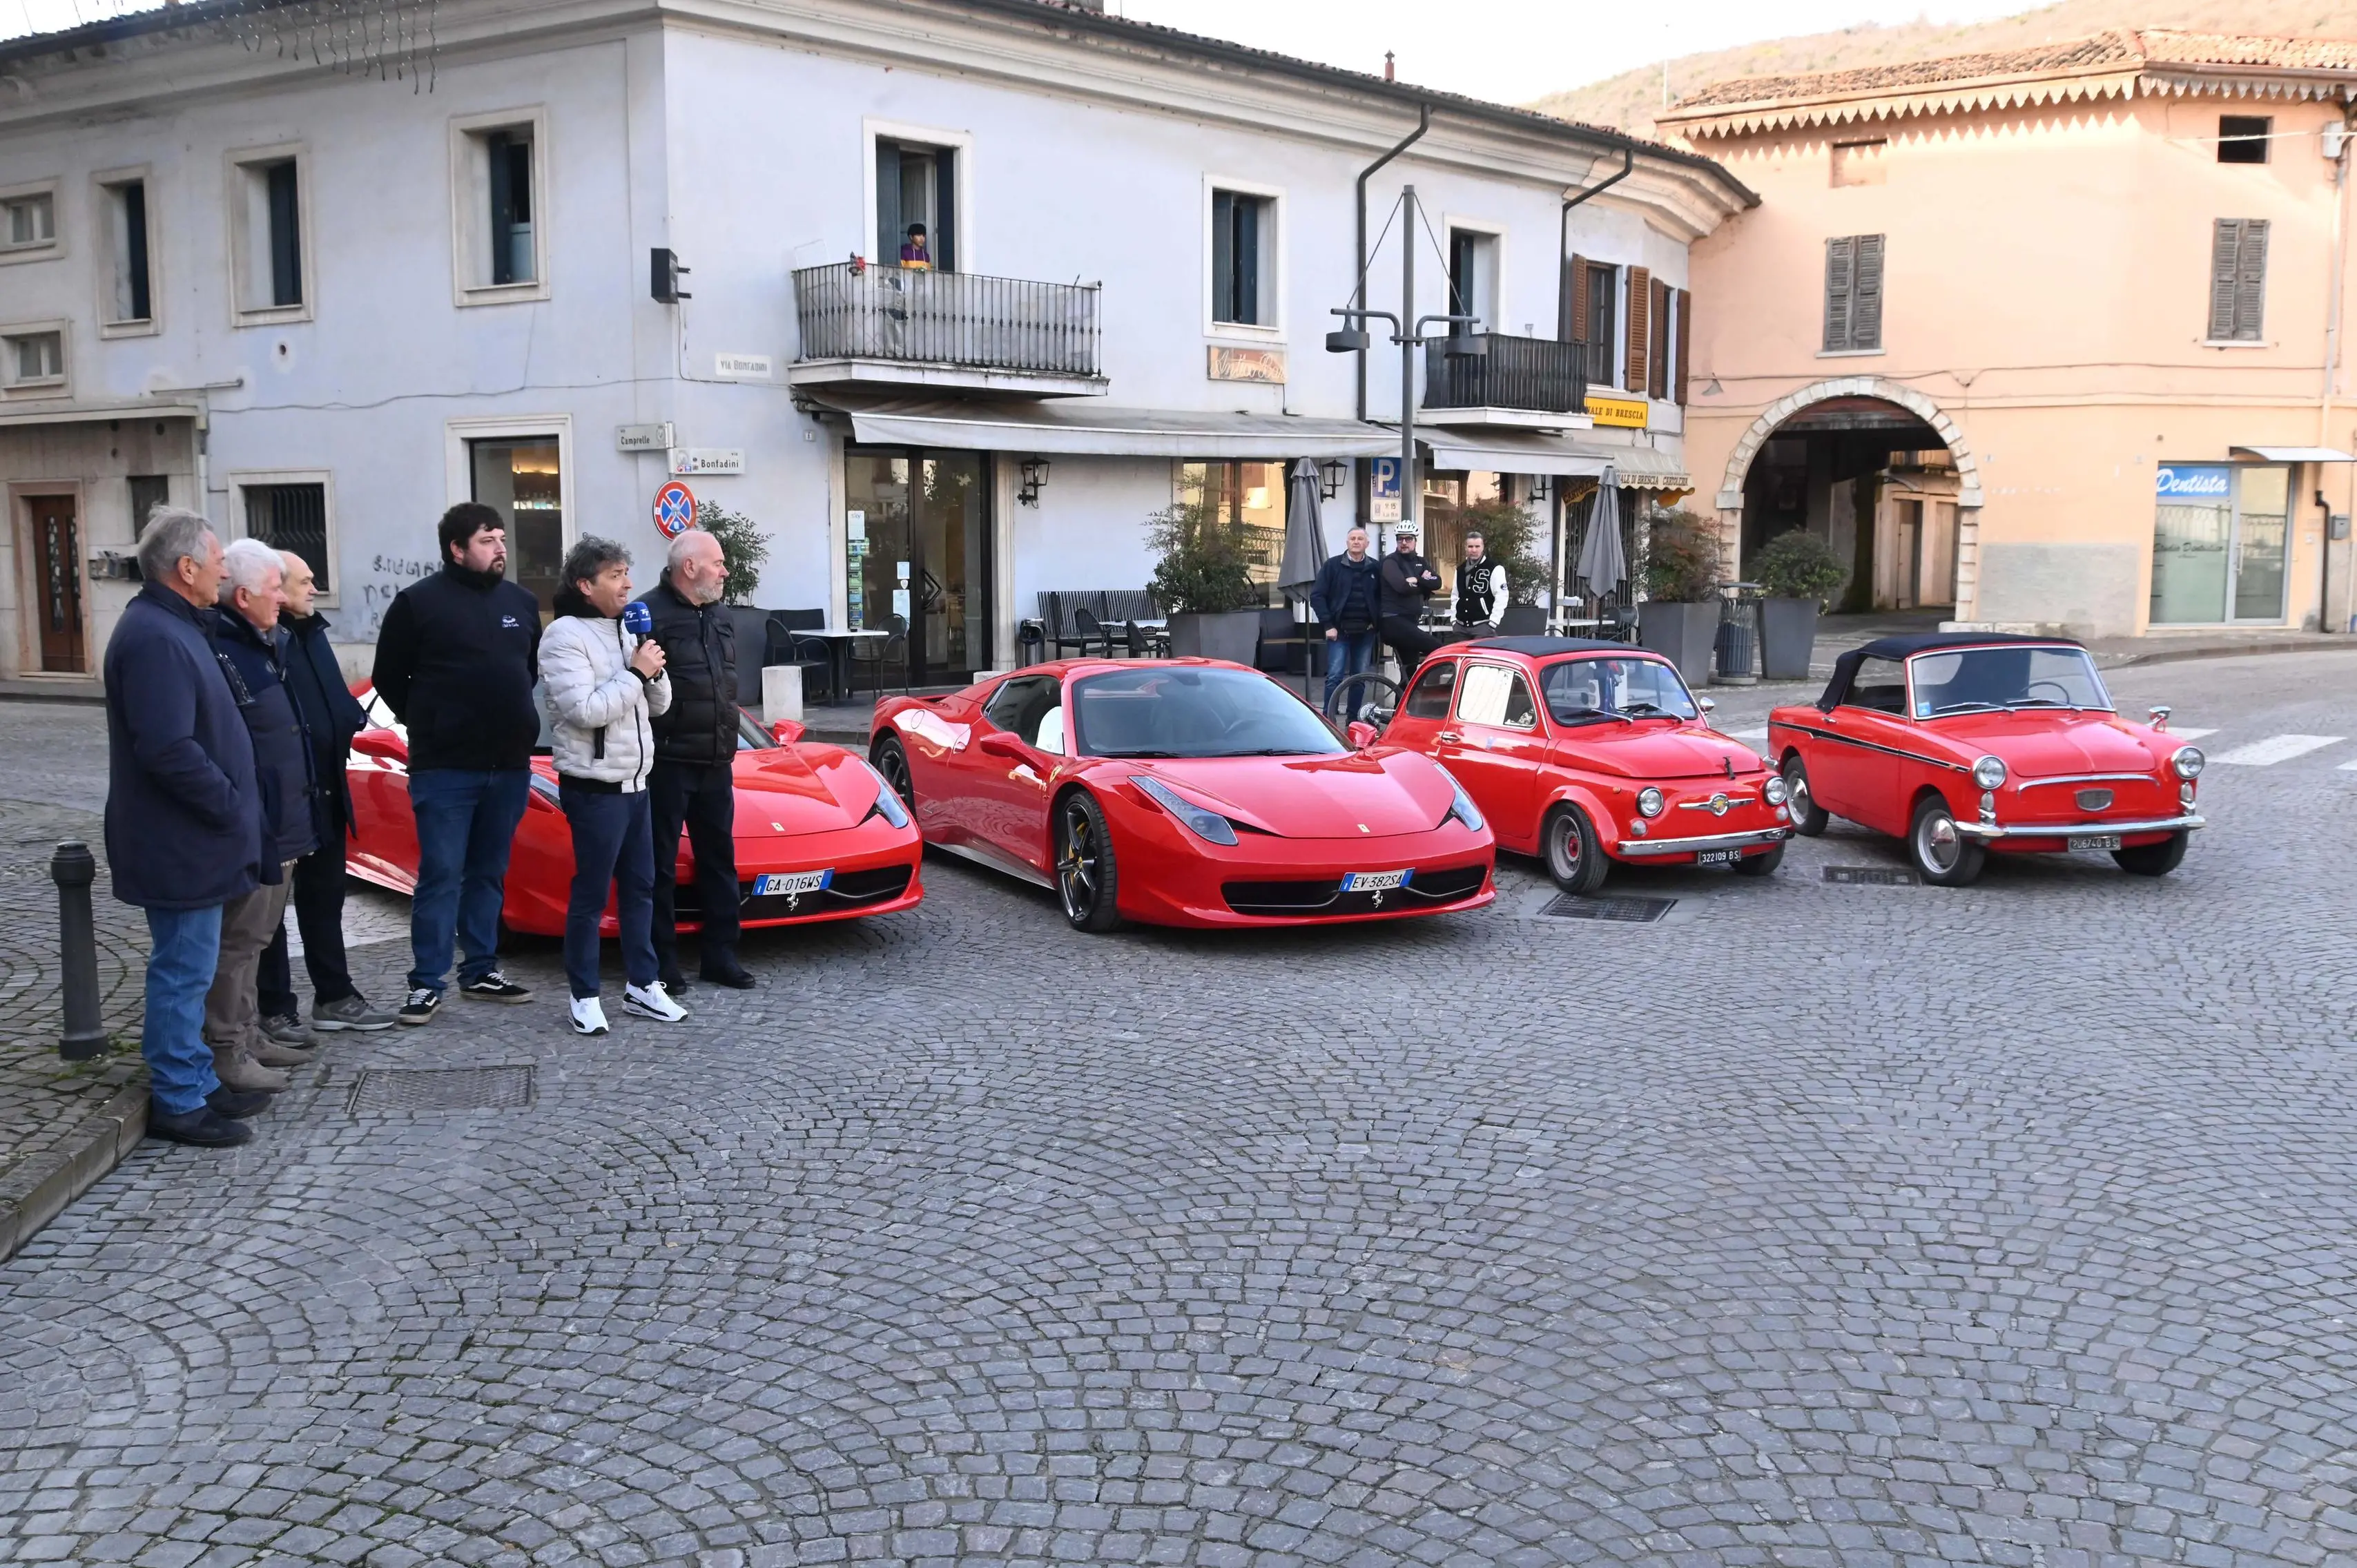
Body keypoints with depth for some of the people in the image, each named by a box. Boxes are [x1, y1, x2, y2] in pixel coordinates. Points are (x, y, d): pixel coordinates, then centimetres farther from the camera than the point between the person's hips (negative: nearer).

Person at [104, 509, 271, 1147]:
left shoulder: (174, 627, 13)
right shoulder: (155, 638, -21)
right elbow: (169, 750, -27)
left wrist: (233, 807, 13)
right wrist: (231, 807, -17)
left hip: (191, 839, 11)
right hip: (178, 845, -11)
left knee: (187, 967, 17)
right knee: (184, 969, -1)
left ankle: (196, 1083, 28)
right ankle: (178, 1103, 8)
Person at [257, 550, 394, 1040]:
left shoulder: (312, 633, 12)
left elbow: (338, 701, 18)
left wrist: (351, 718, 0)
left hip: (325, 793, 9)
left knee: (324, 900, 17)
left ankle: (334, 997, 28)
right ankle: (276, 1010, 13)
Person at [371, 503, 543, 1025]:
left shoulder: (521, 602, 11)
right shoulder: (419, 601, -5)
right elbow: (389, 677, 0)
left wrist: (511, 718, 13)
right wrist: (428, 724, 3)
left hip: (510, 766, 5)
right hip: (444, 768, -5)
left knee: (489, 874, 12)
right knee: (440, 875, -4)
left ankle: (481, 971, 21)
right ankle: (426, 983, 2)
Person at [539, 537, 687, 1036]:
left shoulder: (626, 631, 12)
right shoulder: (565, 635, -12)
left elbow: (658, 706, 14)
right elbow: (586, 711, -22)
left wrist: (654, 673, -5)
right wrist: (635, 673, -17)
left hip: (634, 783, 8)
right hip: (593, 788, -8)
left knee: (640, 888, 12)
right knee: (591, 894, -2)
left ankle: (642, 985, 20)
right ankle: (585, 996, 8)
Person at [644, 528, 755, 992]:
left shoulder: (719, 615, 16)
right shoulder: (651, 614, -12)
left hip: (716, 763, 8)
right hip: (668, 763, -8)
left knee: (719, 859, 12)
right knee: (662, 865, 0)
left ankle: (721, 955, 21)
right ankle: (662, 962, 8)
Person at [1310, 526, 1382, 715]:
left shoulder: (1374, 568, 6)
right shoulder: (1333, 565, 0)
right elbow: (1317, 596, -3)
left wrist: (1376, 622, 1)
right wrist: (1328, 625, -9)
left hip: (1365, 631, 2)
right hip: (1339, 630, -2)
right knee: (1335, 676, -8)